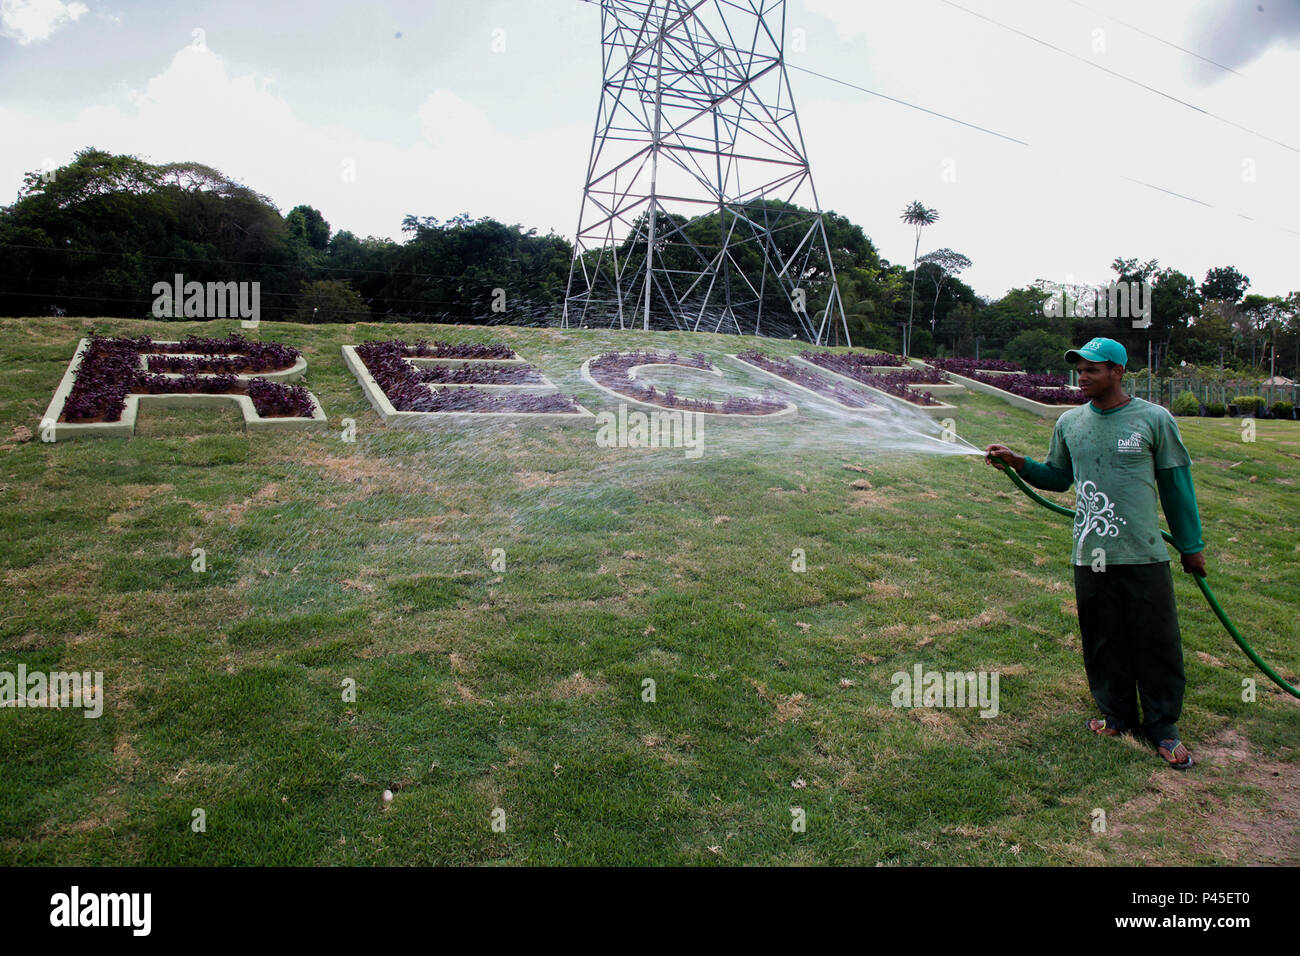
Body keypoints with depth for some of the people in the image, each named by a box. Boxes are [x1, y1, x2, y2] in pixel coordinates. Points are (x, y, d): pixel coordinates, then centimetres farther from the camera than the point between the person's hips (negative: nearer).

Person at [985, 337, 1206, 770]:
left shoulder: (1154, 419, -2)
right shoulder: (1070, 423, 7)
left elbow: (1176, 485, 4)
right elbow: (1058, 476, 17)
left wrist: (1191, 546, 8)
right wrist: (1017, 462, 1)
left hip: (1144, 555, -3)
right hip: (1090, 555, 3)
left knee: (1155, 641, 5)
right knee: (1103, 640, 12)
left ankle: (1162, 725, 21)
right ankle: (1118, 714, 29)